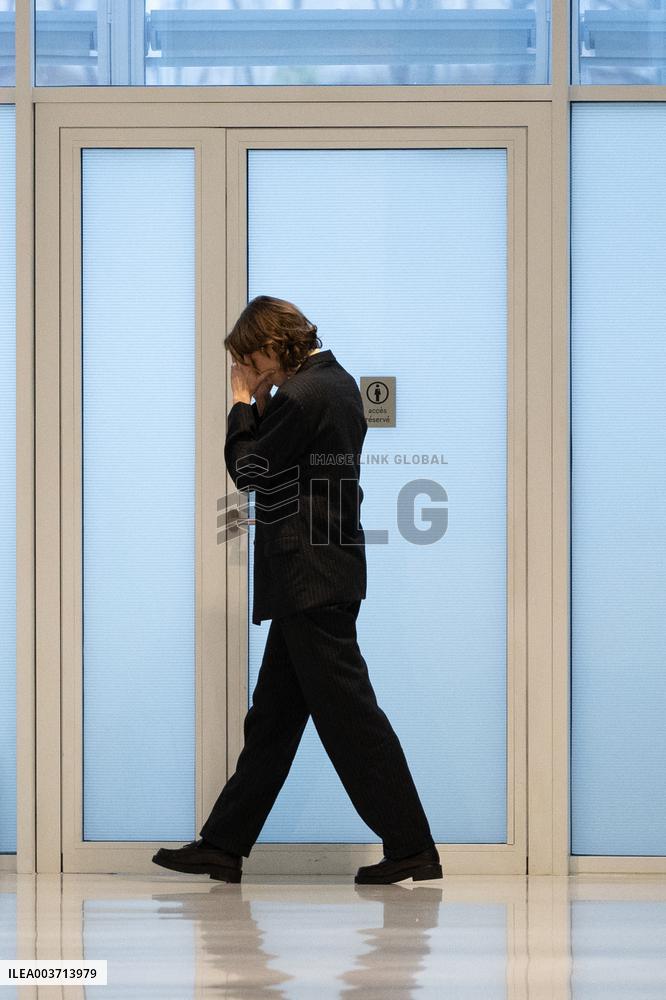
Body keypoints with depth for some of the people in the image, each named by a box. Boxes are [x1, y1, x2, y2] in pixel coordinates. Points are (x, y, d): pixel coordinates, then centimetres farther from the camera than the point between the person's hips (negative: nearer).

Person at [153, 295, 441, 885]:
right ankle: (224, 846, 17)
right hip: (319, 577, 11)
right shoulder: (337, 382, 14)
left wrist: (244, 404, 0)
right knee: (272, 718, 12)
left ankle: (411, 847, -2)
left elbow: (248, 470, -10)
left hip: (311, 580, -11)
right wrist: (260, 405, 7)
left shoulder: (300, 395, -17)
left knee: (349, 714, -6)